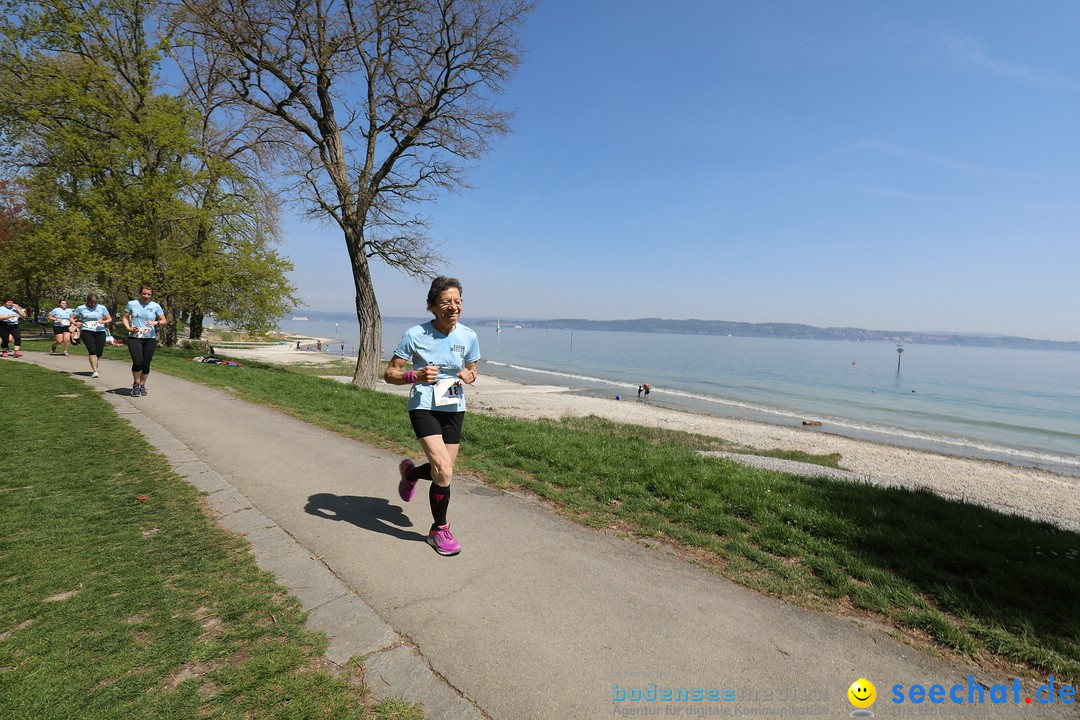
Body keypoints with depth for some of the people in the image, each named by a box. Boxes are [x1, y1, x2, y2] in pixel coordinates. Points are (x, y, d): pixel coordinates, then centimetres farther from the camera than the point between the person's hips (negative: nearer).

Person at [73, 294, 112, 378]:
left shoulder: (102, 308, 7)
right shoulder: (81, 308, 7)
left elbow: (110, 319, 8)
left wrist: (103, 322, -13)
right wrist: (76, 323, -9)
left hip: (100, 332, 1)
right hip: (87, 331, -1)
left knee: (99, 353, 0)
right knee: (92, 351, -17)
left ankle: (94, 367, 29)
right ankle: (95, 371, -15)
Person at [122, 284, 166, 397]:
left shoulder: (155, 306, 4)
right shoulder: (132, 304, 4)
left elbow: (164, 320, 9)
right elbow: (125, 317, 13)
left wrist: (156, 322, -13)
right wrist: (128, 328, -5)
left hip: (150, 339, 1)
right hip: (134, 338, -1)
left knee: (146, 364, 4)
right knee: (137, 362, -14)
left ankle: (142, 385, 25)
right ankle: (136, 383, 11)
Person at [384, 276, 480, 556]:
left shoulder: (468, 337, -4)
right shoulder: (415, 335, -13)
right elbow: (390, 373, -7)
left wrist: (469, 377, -12)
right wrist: (416, 376, -26)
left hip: (454, 409, 5)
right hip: (424, 407, -4)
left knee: (443, 472, 11)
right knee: (443, 471, -16)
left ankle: (410, 472, 47)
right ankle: (439, 530, 9)